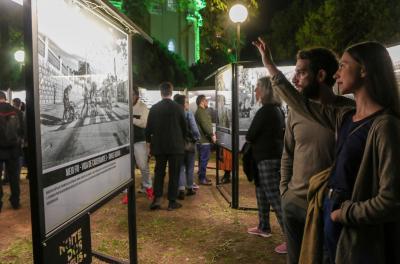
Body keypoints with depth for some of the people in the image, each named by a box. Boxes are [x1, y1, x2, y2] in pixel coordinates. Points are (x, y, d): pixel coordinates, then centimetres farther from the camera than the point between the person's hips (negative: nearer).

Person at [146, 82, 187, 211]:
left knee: (159, 172, 12)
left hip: (159, 145, 2)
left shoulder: (154, 108, -3)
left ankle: (157, 199, 5)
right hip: (176, 145, -2)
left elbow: (149, 127, 1)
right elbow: (184, 126, 1)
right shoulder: (178, 108, -7)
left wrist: (149, 141, 16)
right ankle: (172, 202, 8)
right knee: (174, 173, 5)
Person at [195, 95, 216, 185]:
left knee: (202, 159, 16)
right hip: (204, 140, -11)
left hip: (202, 140, 11)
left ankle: (202, 177, 25)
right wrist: (212, 135, -17)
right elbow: (205, 125, -22)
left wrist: (211, 133, 14)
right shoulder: (201, 112, -15)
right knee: (204, 159, -6)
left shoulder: (201, 111, 19)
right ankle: (202, 179, -1)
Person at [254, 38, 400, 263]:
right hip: (332, 214, 7)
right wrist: (270, 66, 19)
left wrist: (343, 214, -11)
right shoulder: (346, 118, 3)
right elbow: (303, 104, 15)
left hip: (356, 234, -7)